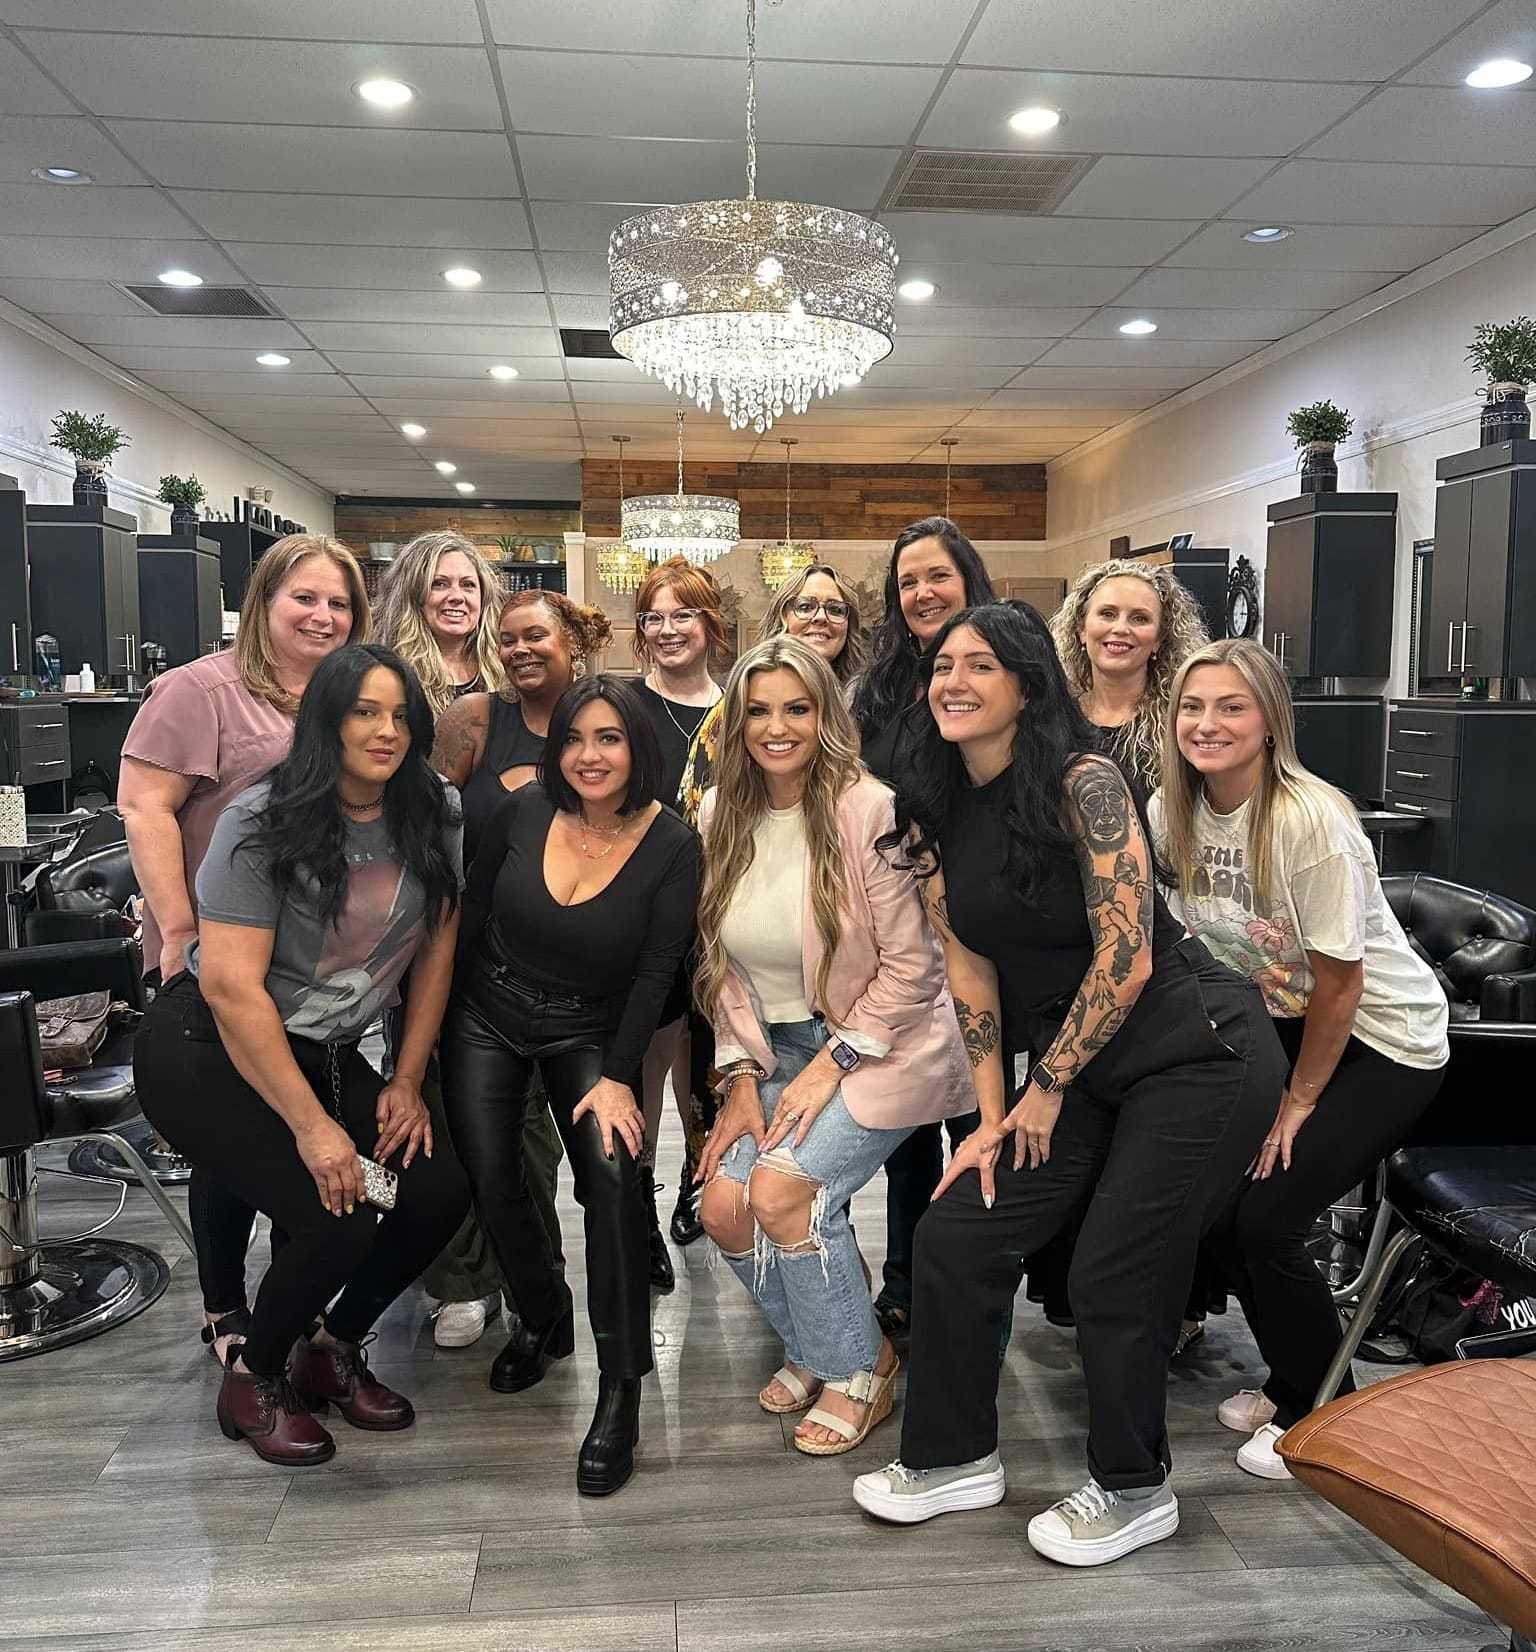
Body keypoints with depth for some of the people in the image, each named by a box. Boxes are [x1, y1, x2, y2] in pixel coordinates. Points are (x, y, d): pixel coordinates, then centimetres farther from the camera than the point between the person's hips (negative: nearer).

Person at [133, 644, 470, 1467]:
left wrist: (406, 1084, 0)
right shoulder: (263, 824, -19)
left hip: (325, 1054, 6)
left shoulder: (433, 818, -4)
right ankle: (253, 1377, 9)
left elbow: (438, 950, 3)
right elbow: (232, 986, -22)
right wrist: (313, 1127, -23)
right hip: (205, 1051, -6)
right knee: (338, 1215, -21)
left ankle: (333, 1350, 17)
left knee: (441, 1189, -10)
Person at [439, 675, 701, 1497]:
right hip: (487, 1016, 3)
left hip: (588, 1034, -2)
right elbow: (470, 916, 1)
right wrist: (438, 1030, 5)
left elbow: (655, 975, -14)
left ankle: (620, 1392, -10)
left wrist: (617, 1077, -19)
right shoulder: (523, 812, -10)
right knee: (490, 1182, -1)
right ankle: (541, 1319, 30)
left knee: (612, 1173, -23)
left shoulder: (672, 848, -16)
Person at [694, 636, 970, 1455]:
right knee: (724, 1204, -9)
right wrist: (741, 1073, -1)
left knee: (781, 1188, -22)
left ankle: (861, 1365, 6)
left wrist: (832, 1064, -16)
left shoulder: (868, 809, -17)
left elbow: (910, 966, -16)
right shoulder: (721, 818, 0)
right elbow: (720, 963, 6)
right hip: (777, 1048, 6)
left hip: (878, 1042, -5)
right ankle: (810, 1345, 22)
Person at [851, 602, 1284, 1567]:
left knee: (1115, 1276, -2)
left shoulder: (1083, 782, -19)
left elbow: (1126, 956, -20)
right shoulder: (934, 809, 1)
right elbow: (968, 964, 3)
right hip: (1079, 1069, 7)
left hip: (1200, 1053, -6)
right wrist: (994, 1114, 1)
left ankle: (1135, 1492, 26)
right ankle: (957, 1458, 24)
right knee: (954, 1236, 2)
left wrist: (1047, 1088, -10)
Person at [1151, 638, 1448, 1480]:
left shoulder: (1311, 819, -28)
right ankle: (1289, 1381, 25)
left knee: (1266, 1219, -12)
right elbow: (1193, 943, 5)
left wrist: (1299, 1101, -11)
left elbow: (1339, 982, -20)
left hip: (1383, 1037, -6)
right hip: (1282, 1023, 6)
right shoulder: (1172, 811, -10)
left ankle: (1320, 1415, 14)